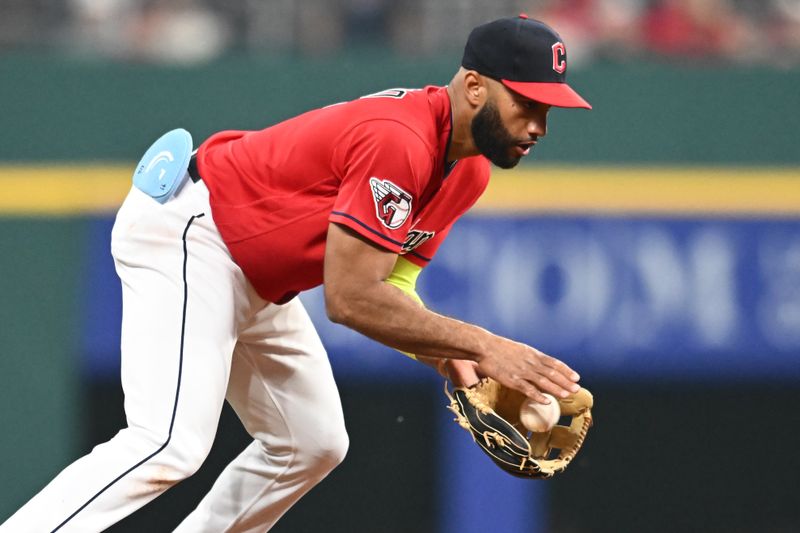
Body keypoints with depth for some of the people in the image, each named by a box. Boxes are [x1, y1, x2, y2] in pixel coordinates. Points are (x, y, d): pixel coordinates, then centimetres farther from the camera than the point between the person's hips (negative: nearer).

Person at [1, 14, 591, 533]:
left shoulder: (469, 171, 3)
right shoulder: (397, 142, -29)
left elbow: (388, 286, 6)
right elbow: (350, 299, -30)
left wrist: (450, 356, -12)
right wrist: (484, 345, -28)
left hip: (255, 285, 11)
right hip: (185, 234, -11)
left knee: (314, 444, 15)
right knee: (172, 445, -26)